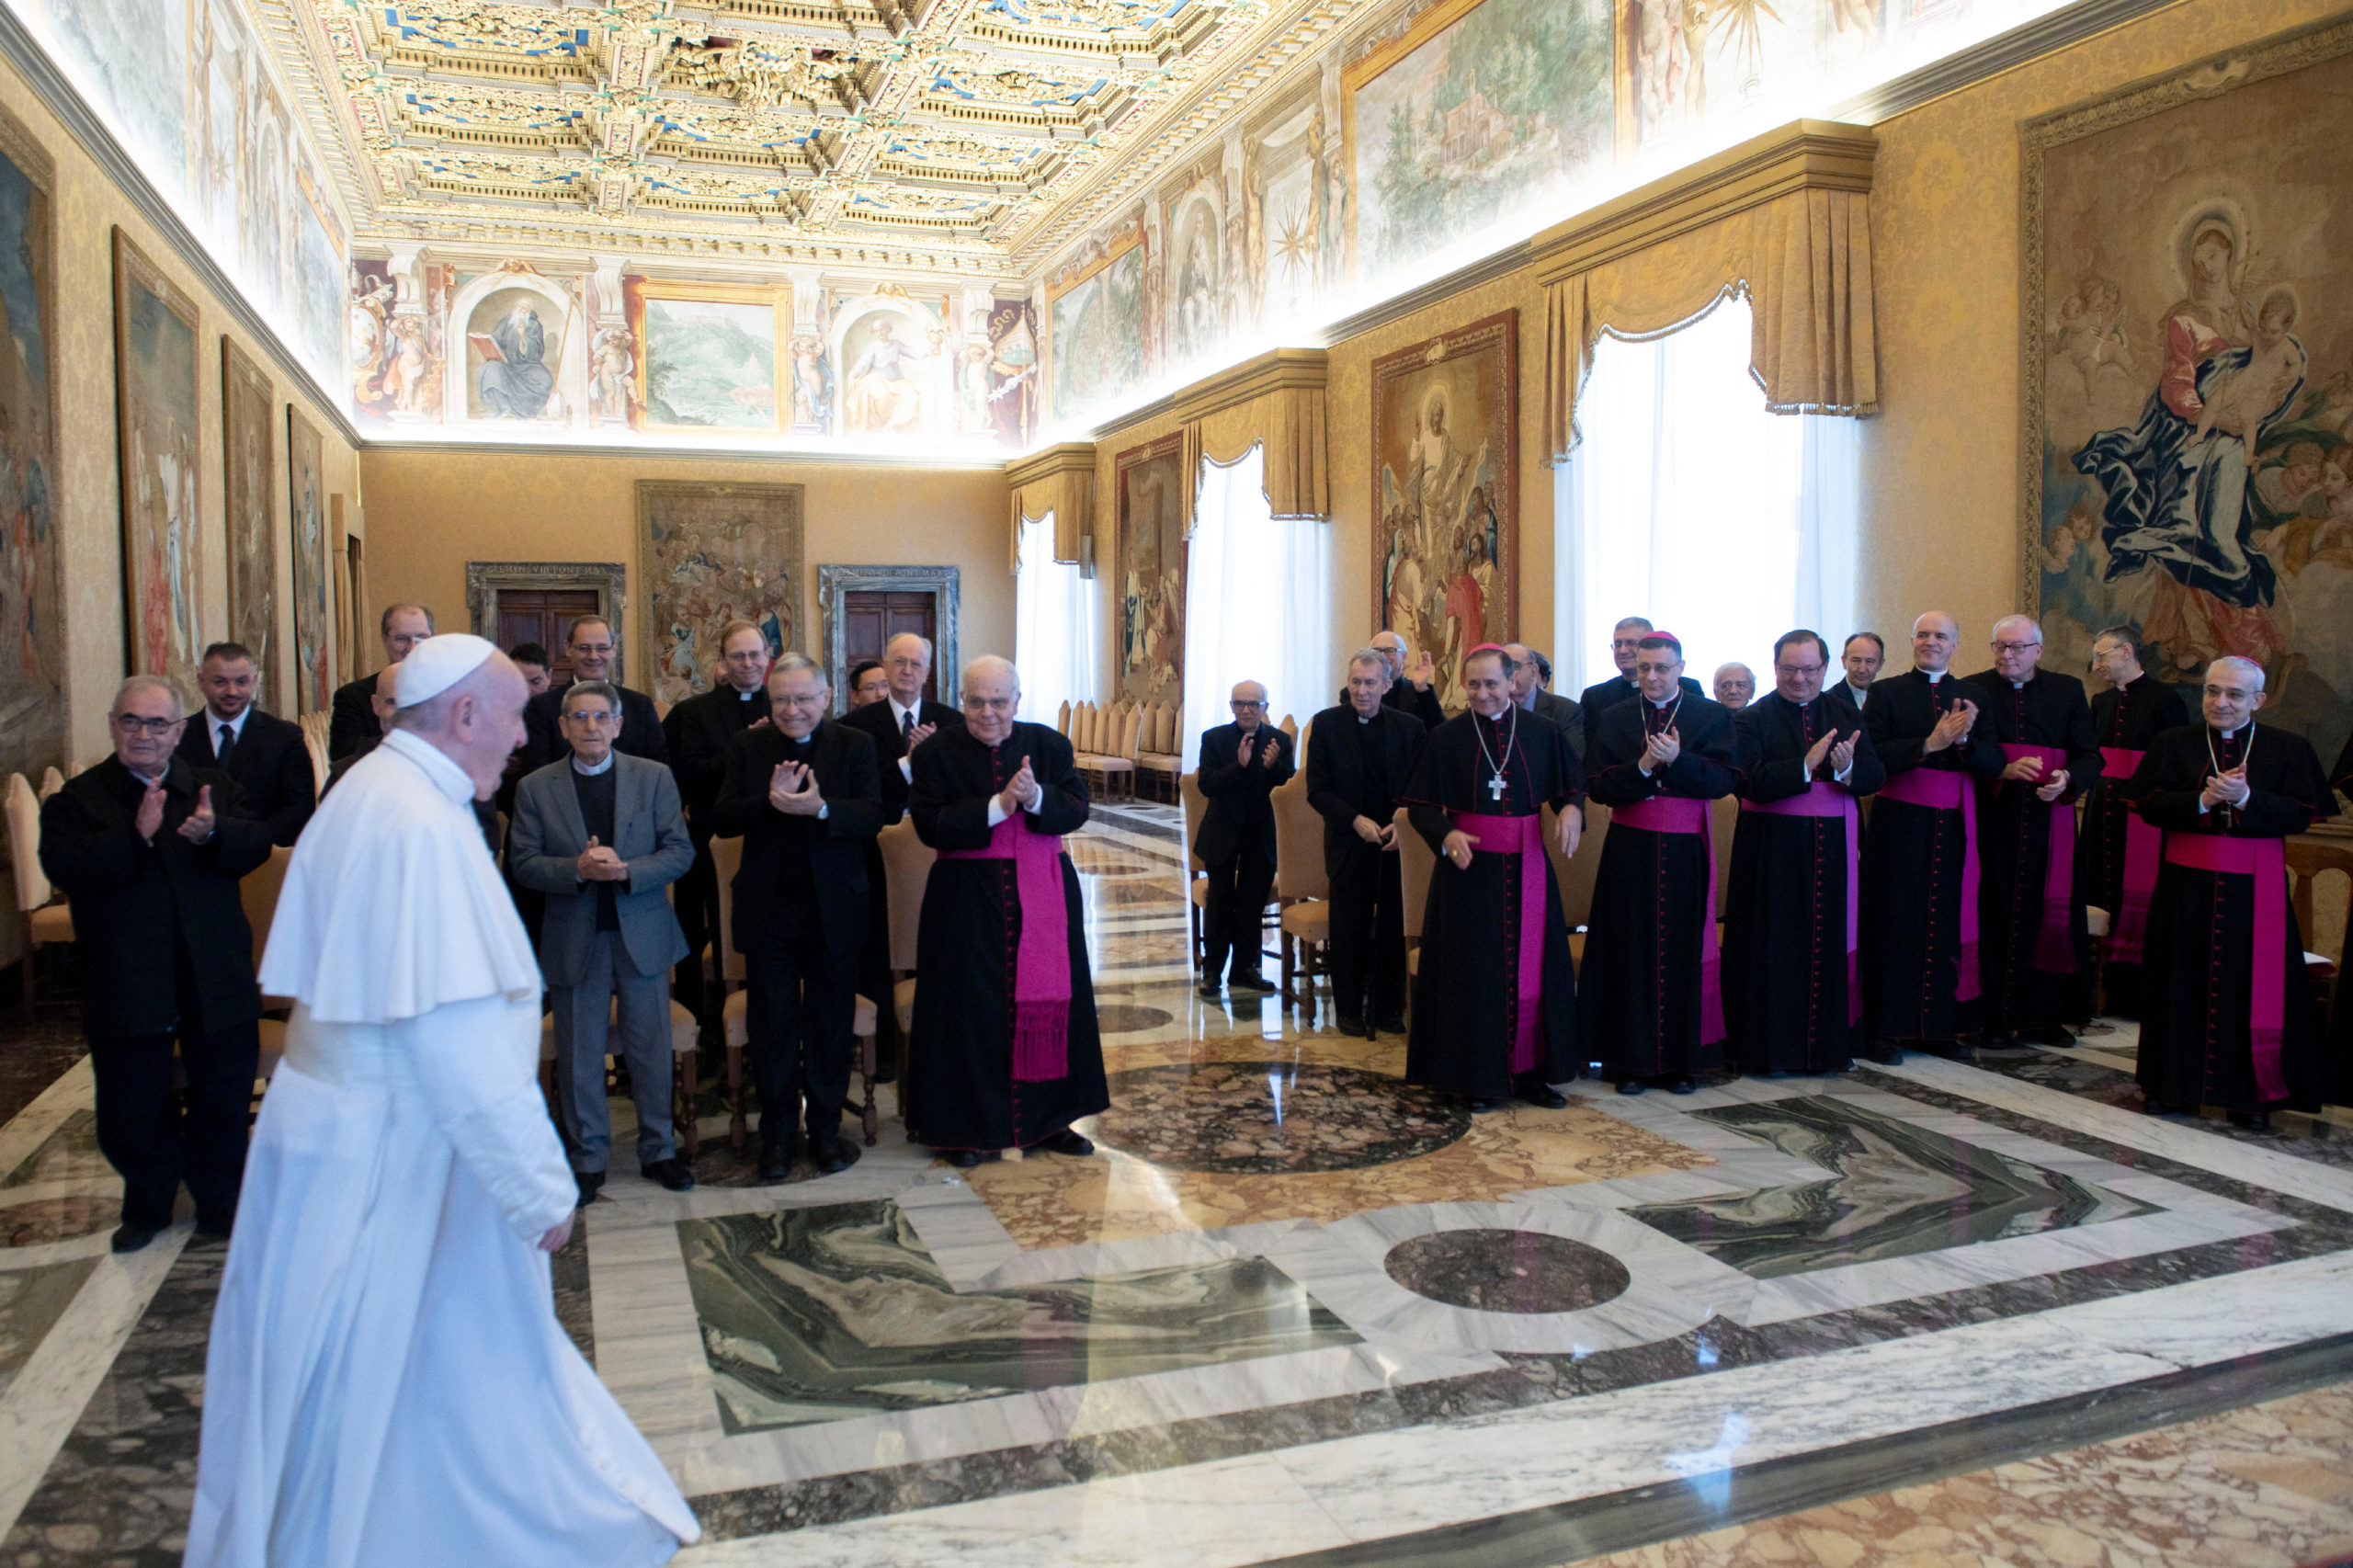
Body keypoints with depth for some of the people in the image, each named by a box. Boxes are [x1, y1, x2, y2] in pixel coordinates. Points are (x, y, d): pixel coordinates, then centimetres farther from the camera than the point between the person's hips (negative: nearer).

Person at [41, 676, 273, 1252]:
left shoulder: (215, 788, 5)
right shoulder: (77, 799, -1)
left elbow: (256, 845, -9)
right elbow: (65, 869, -17)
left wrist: (213, 833, -30)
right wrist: (137, 837, -31)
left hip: (215, 982, 1)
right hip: (125, 984, -1)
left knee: (224, 1100, 12)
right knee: (131, 1109, 12)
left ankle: (220, 1204, 32)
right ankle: (148, 1205, 36)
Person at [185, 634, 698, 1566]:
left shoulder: (377, 792, 7)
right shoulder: (422, 826, -25)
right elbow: (458, 1042, -28)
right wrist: (541, 1190, -20)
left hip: (357, 1129, 10)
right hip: (390, 1161, -10)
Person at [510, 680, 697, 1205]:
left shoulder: (654, 778, 2)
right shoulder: (535, 788, 1)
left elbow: (680, 851, -3)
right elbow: (524, 865, -3)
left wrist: (625, 870, -19)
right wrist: (578, 869, -21)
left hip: (641, 933, 0)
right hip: (573, 940, 0)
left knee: (651, 1049, 8)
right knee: (579, 1057, 8)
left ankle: (658, 1150, 22)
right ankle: (588, 1157, 22)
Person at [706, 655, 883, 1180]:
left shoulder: (855, 746, -1)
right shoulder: (748, 747, 2)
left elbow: (872, 818, -13)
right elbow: (721, 821, -7)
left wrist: (820, 808, -31)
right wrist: (769, 801, -25)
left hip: (833, 909, -1)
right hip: (768, 910, 1)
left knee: (831, 1025, 10)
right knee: (772, 1028, 10)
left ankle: (826, 1128, 25)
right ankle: (777, 1135, 23)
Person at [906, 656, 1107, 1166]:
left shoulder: (1049, 746, 4)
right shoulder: (937, 753, -2)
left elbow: (1076, 810, -3)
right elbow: (931, 825, -12)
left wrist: (1035, 797, -23)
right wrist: (998, 805, -20)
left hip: (1043, 896, 3)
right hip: (969, 900, -2)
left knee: (1049, 1002, 7)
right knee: (973, 1009, 2)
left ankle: (1049, 1119, 20)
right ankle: (972, 1126, 14)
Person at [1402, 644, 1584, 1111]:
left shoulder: (1543, 733, 4)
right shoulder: (1446, 738, -1)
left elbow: (1570, 787, 8)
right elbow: (1420, 806, -1)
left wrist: (1572, 809, -16)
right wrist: (1446, 836, -21)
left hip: (1527, 867, 2)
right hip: (1469, 867, -2)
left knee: (1531, 970, 6)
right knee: (1474, 972, 1)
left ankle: (1530, 1072, 17)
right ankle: (1478, 1077, 10)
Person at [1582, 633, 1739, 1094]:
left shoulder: (1712, 716, 4)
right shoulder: (1614, 719, 7)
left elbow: (1725, 780, -7)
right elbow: (1599, 787, -2)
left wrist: (1677, 759, -21)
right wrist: (1643, 766, -17)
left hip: (1685, 848, -1)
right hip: (1630, 850, 1)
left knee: (1683, 949, 2)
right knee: (1631, 952, 2)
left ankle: (1683, 1059, 12)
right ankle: (1632, 1059, 9)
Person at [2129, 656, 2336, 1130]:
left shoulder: (2288, 748, 3)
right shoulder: (2173, 744, 5)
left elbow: (2301, 814, -5)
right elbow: (2147, 804, -3)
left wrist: (2246, 798, -20)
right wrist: (2203, 801, -18)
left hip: (2254, 886, -1)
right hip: (2186, 881, 1)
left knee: (2254, 987, 2)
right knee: (2183, 982, 6)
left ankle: (2251, 1092, 12)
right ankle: (2173, 1084, 16)